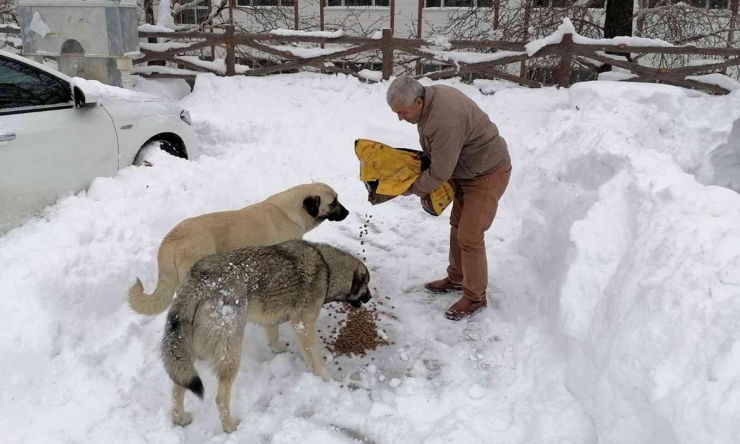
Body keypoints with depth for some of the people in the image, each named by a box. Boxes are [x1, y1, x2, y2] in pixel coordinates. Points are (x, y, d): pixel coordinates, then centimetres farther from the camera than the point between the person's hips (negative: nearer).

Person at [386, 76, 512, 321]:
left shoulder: (444, 121, -35)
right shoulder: (430, 96, -5)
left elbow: (440, 172, -27)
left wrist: (411, 188, -13)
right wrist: (419, 170, 1)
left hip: (487, 173, -10)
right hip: (465, 169, 10)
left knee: (469, 236, -6)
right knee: (457, 225, 18)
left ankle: (475, 297, 10)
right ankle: (456, 278, 36)